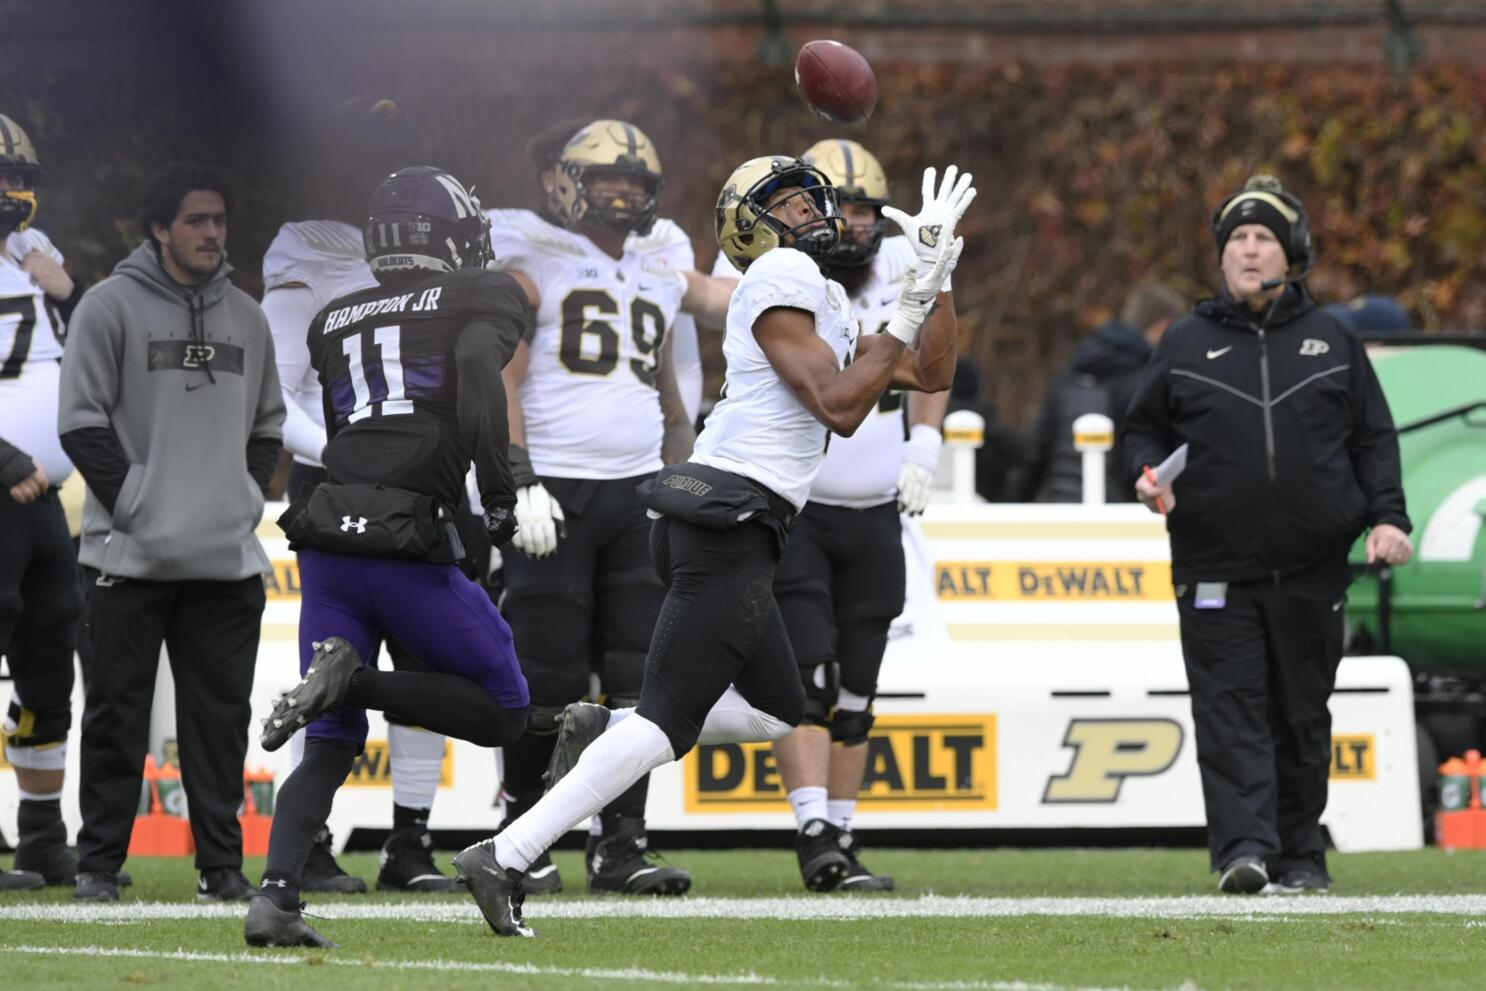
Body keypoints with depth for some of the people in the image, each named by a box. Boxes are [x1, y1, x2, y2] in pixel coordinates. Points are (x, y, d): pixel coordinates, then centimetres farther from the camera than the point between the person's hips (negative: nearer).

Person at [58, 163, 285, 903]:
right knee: (118, 714, -1)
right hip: (129, 559, -4)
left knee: (220, 716, 5)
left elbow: (267, 425, 23)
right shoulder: (111, 306, -2)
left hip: (229, 560, 4)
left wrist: (250, 495, 8)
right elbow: (82, 424, -5)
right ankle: (99, 863, 5)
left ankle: (222, 864, 10)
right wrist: (134, 503, -10)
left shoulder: (246, 318, 14)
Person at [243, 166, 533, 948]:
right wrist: (499, 494, -13)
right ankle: (350, 678, -13)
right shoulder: (478, 300, 5)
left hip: (327, 538, 5)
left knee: (329, 747, 10)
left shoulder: (334, 322, 21)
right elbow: (477, 370, -15)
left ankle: (274, 897, -10)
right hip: (407, 546, -5)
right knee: (502, 712, 9)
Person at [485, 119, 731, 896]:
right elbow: (501, 382, -9)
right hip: (554, 494, -6)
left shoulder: (658, 267, 16)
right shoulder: (532, 264, -2)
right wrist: (520, 481, -17)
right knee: (548, 680, -5)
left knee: (638, 677, 1)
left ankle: (620, 842, 5)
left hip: (636, 493, 6)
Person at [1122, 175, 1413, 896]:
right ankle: (1243, 847, -16)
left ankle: (1300, 855, 15)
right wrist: (1148, 477, -5)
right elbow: (1144, 427, 16)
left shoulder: (1330, 344, 11)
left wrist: (1386, 517, -1)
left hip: (1312, 568, 1)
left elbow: (1373, 438, 12)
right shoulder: (1187, 344, 10)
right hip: (1216, 570, -1)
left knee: (1302, 713, 6)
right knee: (1230, 708, -10)